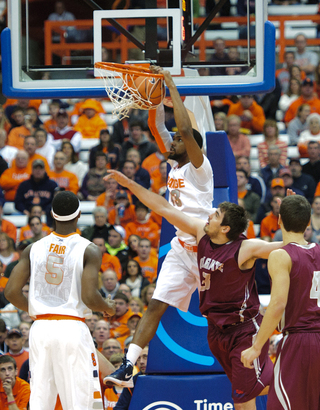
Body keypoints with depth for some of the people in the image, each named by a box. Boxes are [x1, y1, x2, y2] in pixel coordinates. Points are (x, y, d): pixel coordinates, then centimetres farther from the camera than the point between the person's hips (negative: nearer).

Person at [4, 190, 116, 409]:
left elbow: (12, 292, 2)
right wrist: (109, 307, 8)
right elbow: (89, 297, -14)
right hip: (73, 328, -4)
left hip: (40, 328, 4)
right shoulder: (89, 250, -6)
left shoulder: (33, 249, 6)